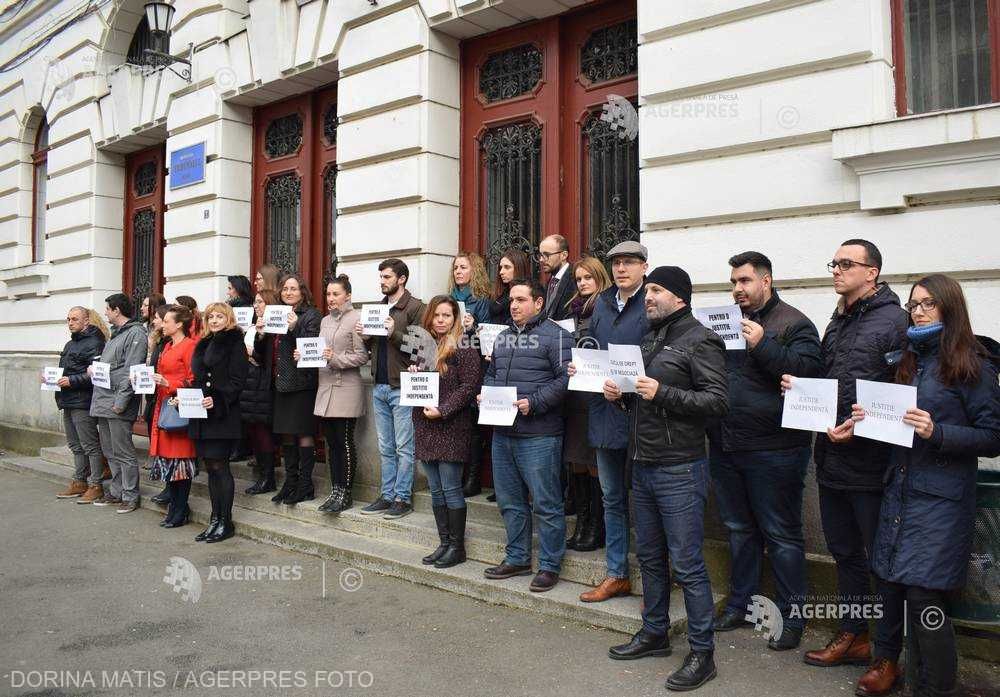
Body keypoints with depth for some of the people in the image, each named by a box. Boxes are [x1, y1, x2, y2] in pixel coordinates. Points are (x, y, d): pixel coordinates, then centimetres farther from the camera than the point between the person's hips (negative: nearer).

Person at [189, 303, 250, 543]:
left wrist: (217, 400, -22)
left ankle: (225, 521, 4)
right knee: (211, 467, 10)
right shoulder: (204, 344, 19)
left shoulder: (235, 343, -4)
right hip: (201, 414, 7)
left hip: (223, 414, -7)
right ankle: (215, 520, 17)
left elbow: (237, 381, -12)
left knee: (219, 466, -5)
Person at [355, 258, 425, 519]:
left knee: (404, 448, 0)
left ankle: (402, 498, 7)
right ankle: (387, 496, 20)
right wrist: (364, 334, 0)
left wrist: (395, 333, -23)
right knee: (386, 448, 13)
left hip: (402, 387, -7)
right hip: (380, 387, 7)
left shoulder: (415, 307, -6)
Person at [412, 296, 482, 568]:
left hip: (451, 428, -7)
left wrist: (442, 410, -19)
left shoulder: (464, 349, -8)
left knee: (451, 489, -2)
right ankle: (444, 543, 21)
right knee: (435, 490, 11)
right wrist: (414, 375, 1)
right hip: (425, 427, 7)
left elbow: (469, 387, -14)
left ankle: (457, 546, 10)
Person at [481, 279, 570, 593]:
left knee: (546, 504, 1)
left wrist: (534, 402, -21)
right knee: (510, 501, 16)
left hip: (539, 436, -8)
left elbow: (565, 378, -15)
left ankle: (549, 566, 13)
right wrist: (485, 394, 6)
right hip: (502, 433, 8)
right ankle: (517, 558, 30)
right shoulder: (503, 337, 17)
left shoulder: (555, 335, -7)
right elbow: (491, 373, 26)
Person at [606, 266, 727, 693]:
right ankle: (654, 634, 33)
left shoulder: (700, 341, -10)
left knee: (687, 565, -1)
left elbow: (718, 401, -18)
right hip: (643, 466, 8)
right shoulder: (649, 340, 15)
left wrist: (662, 393, -24)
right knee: (649, 557, 18)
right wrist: (619, 393, 4)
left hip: (679, 469, -8)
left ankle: (701, 653, 12)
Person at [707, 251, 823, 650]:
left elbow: (809, 371, -18)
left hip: (772, 451, -6)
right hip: (725, 448, 6)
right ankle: (739, 605, 32)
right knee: (739, 529, 18)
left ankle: (792, 617, 19)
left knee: (782, 534, 5)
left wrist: (763, 345, -23)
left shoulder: (793, 324, -5)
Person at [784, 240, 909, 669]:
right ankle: (852, 636, 33)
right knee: (845, 552, 18)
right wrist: (799, 389, 3)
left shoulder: (894, 321, -10)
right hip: (831, 458, 8)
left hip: (870, 461, -8)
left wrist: (861, 425, -24)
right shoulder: (837, 324, 15)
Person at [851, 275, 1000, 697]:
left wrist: (937, 432, -21)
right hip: (899, 488, 6)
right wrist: (868, 418, 1)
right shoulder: (907, 362, 13)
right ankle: (885, 659, 31)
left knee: (923, 591, -6)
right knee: (887, 580, 10)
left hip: (941, 498, -6)